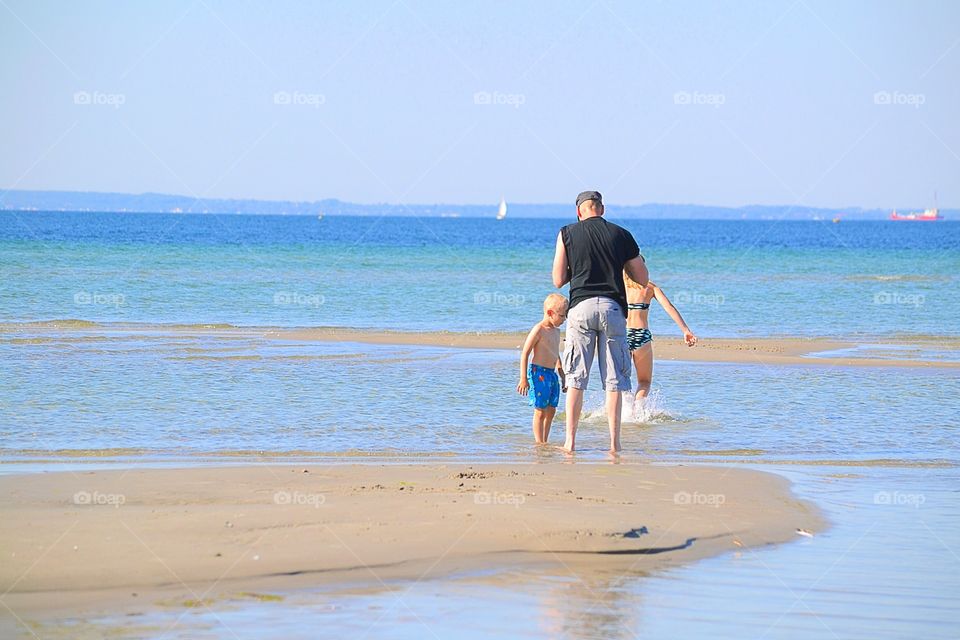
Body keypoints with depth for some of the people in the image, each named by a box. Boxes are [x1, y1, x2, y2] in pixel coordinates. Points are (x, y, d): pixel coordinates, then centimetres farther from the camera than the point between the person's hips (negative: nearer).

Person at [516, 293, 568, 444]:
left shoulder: (556, 331, 14)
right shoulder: (538, 330, -13)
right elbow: (525, 354, -13)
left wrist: (563, 376, 28)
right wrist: (523, 379, -17)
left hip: (552, 374, 8)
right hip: (539, 373, -8)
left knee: (551, 411, 9)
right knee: (540, 412, -5)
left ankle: (545, 442, 16)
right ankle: (539, 443, -2)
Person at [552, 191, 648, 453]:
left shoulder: (567, 234, 6)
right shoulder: (621, 235, 8)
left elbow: (558, 280, 6)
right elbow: (643, 278, 13)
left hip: (581, 306, 0)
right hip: (613, 307, 0)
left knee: (575, 378, 4)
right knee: (614, 379, 3)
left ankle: (570, 441, 1)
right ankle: (614, 442, 0)